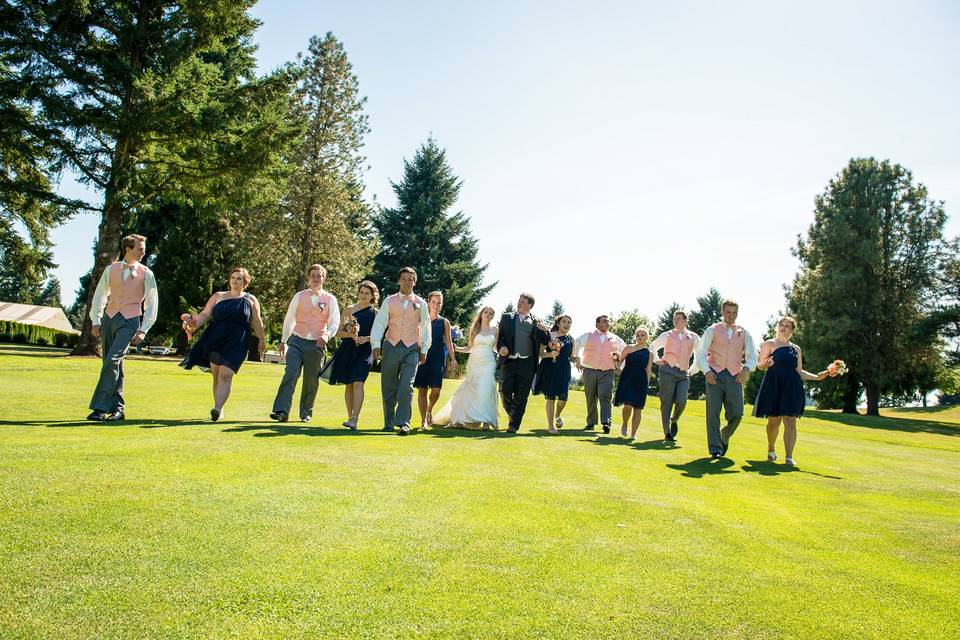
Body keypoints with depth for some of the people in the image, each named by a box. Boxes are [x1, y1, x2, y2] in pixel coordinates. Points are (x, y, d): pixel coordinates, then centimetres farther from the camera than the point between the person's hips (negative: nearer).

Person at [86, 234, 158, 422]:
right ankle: (117, 408, 14)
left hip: (129, 321, -3)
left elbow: (152, 304, 3)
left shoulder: (146, 274, 3)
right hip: (109, 317, 4)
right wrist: (95, 321, 8)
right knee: (113, 365, 6)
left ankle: (100, 407, -15)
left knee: (112, 361, -17)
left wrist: (143, 330, -4)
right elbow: (99, 295, 15)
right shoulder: (111, 269, 10)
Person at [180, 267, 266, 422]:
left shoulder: (250, 300, 8)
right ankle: (219, 410, 15)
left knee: (225, 375, -15)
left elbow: (257, 322, 11)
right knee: (216, 376, 6)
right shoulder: (218, 296, 12)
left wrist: (262, 339, 12)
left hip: (236, 344, -3)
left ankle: (217, 408, -23)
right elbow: (204, 314, 4)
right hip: (215, 341, 3)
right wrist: (193, 323, -12)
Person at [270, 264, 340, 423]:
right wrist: (283, 340, 16)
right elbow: (289, 319, 13)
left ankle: (306, 413, 18)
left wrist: (325, 336, -18)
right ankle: (281, 411, -17)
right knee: (290, 374, -14)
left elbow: (335, 323, -1)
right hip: (297, 341, 0)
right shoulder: (299, 296, 7)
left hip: (316, 344, 0)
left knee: (312, 380, 5)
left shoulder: (330, 299, 4)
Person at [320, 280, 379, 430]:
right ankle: (350, 418, 20)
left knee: (358, 383, -17)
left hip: (365, 351, -3)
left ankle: (354, 419, -22)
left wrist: (366, 338, -12)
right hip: (348, 349, 3)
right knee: (348, 385, 9)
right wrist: (351, 334, -12)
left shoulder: (375, 313, 4)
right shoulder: (349, 309, 8)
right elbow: (339, 332, 7)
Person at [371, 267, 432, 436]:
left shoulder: (421, 303, 7)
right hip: (391, 346, 1)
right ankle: (389, 423, 18)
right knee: (388, 388, 7)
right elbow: (379, 323, 1)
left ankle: (403, 423, -8)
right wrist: (376, 345, -10)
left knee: (406, 387, -12)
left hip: (412, 348, -1)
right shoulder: (389, 301, 6)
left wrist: (424, 350, 5)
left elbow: (425, 327, 10)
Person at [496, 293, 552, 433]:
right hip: (509, 361, 1)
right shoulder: (507, 317, 11)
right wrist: (501, 347, -12)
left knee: (521, 396, 1)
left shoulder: (536, 322, 9)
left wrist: (546, 331, -12)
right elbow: (500, 336, 8)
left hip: (527, 363, -1)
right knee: (505, 392, -4)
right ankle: (512, 415, 23)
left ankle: (514, 425, 10)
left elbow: (546, 342, 9)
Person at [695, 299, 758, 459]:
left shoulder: (744, 333, 13)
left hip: (735, 377, 2)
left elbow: (752, 356, 6)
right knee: (713, 412, -7)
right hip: (714, 375, -2)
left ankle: (725, 436, 26)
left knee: (736, 414, -4)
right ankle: (715, 448, 1)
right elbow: (701, 354, 2)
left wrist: (746, 369, -16)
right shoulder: (712, 330, 8)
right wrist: (706, 372, -15)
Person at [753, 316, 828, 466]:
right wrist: (765, 364, -21)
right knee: (774, 420, 1)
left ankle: (789, 457, -7)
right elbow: (760, 365, 2)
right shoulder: (769, 344, 6)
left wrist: (817, 376, 6)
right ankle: (771, 450, 25)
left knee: (790, 421, -5)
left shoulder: (796, 349, 17)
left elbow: (799, 371, 18)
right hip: (773, 386, -3)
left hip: (792, 388, 3)